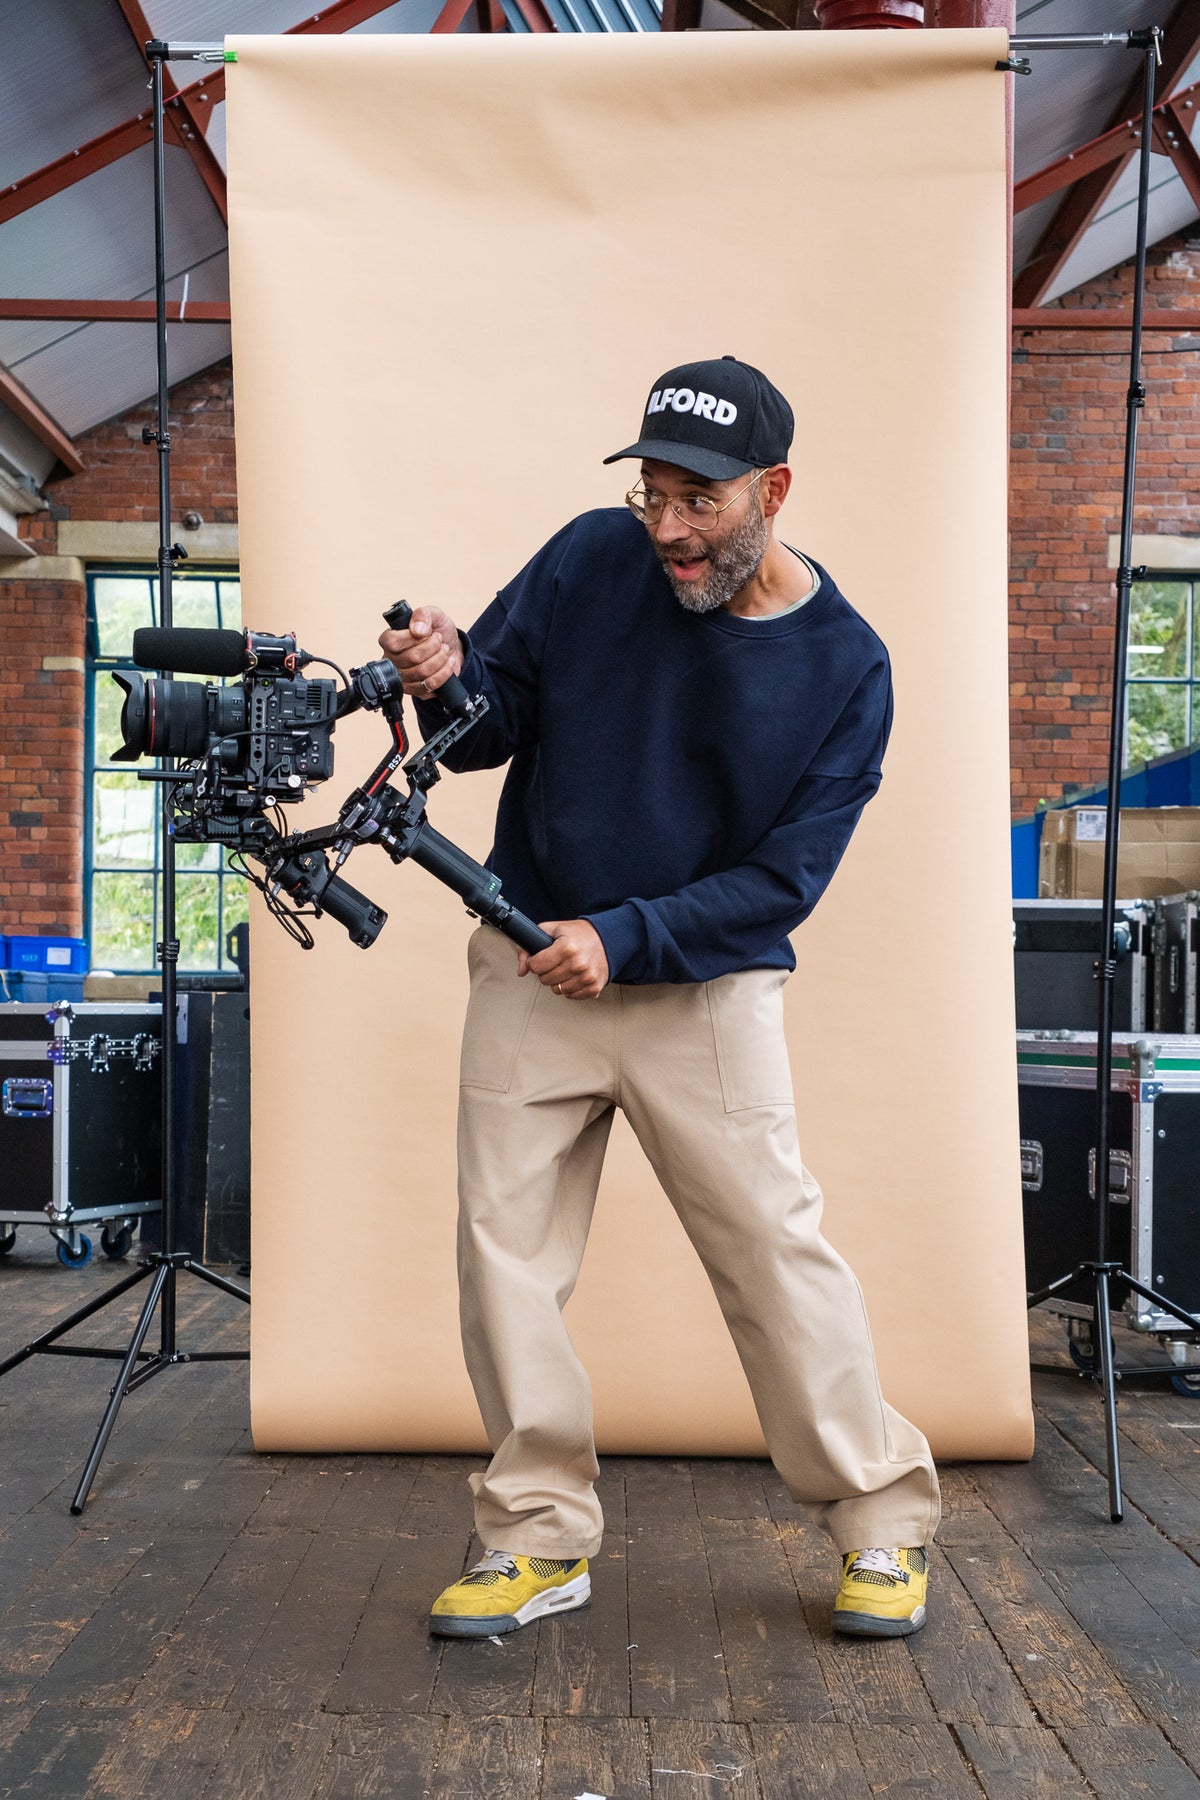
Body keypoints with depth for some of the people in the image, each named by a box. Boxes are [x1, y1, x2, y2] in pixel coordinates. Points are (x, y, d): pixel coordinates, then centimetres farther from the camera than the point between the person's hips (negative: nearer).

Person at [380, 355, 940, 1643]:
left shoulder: (845, 666, -8)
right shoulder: (592, 558, -4)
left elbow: (784, 879, -10)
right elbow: (500, 722, 3)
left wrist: (625, 935, -20)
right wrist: (450, 687, -20)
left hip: (707, 992, -2)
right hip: (528, 970, 3)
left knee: (777, 1254, 0)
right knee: (506, 1254, 4)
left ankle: (882, 1525, 22)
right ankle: (541, 1539, 21)